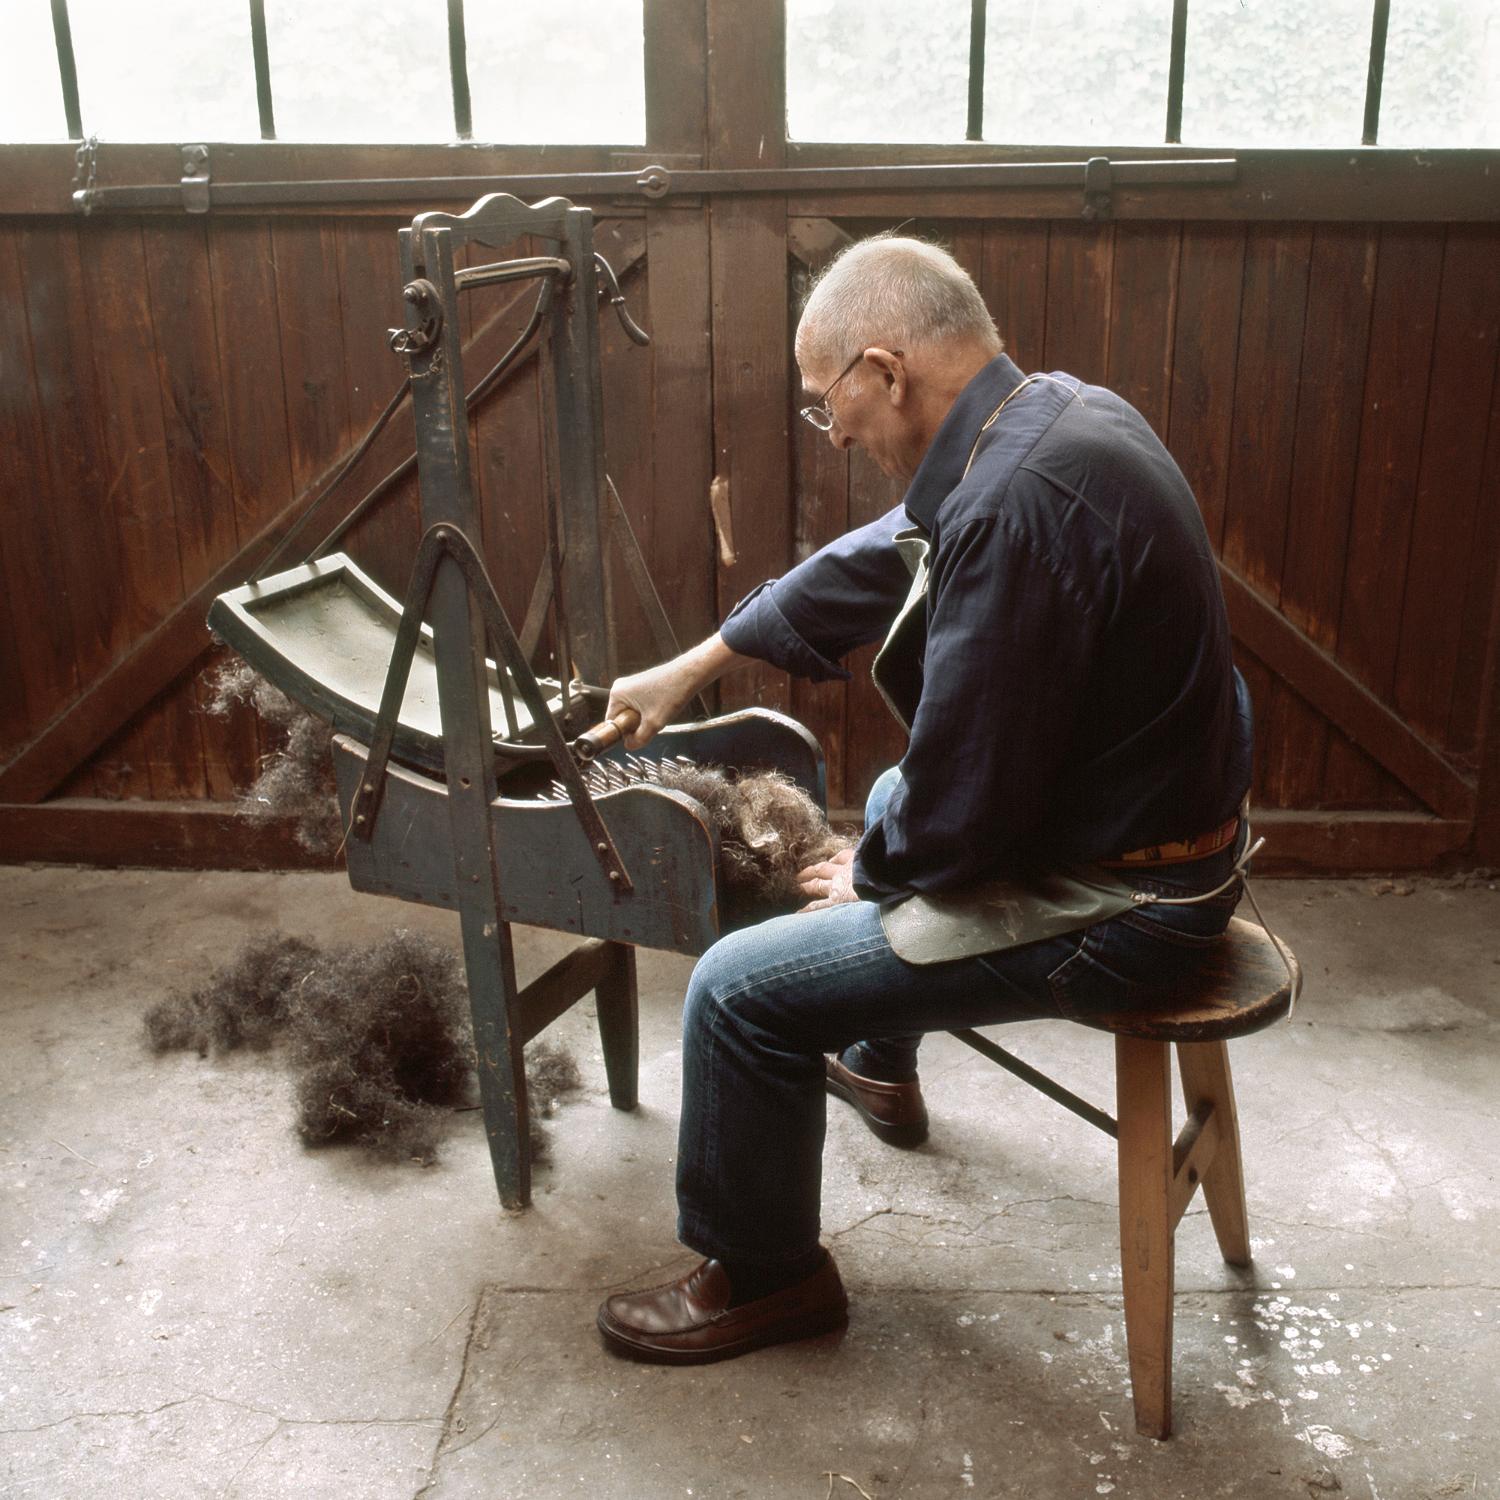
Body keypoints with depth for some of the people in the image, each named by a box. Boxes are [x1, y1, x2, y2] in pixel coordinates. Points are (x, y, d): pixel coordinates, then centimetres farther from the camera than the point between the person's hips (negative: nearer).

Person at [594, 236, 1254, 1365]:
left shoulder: (1015, 510, -30)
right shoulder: (1056, 412, 2)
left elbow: (960, 815, -26)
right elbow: (878, 560, 14)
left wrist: (874, 877, -4)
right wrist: (697, 663, 20)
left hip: (1105, 909, -10)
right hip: (1159, 814, 10)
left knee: (740, 993, -7)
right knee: (892, 797, 34)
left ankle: (762, 1276, 19)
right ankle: (880, 1066, 55)